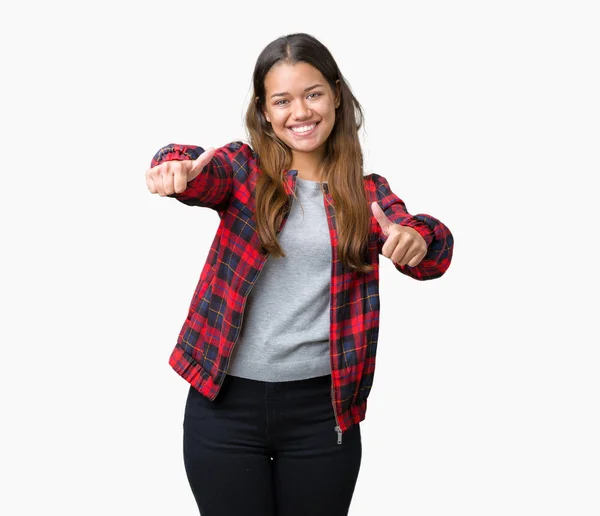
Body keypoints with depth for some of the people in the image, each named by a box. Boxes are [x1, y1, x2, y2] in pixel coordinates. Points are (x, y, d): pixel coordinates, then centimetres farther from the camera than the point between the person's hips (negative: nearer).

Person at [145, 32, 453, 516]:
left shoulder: (368, 192, 5)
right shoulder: (244, 168, 3)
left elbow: (433, 254, -9)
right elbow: (205, 172, -19)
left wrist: (418, 239, -33)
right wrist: (176, 168, -43)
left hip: (322, 408, 1)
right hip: (226, 403, -1)